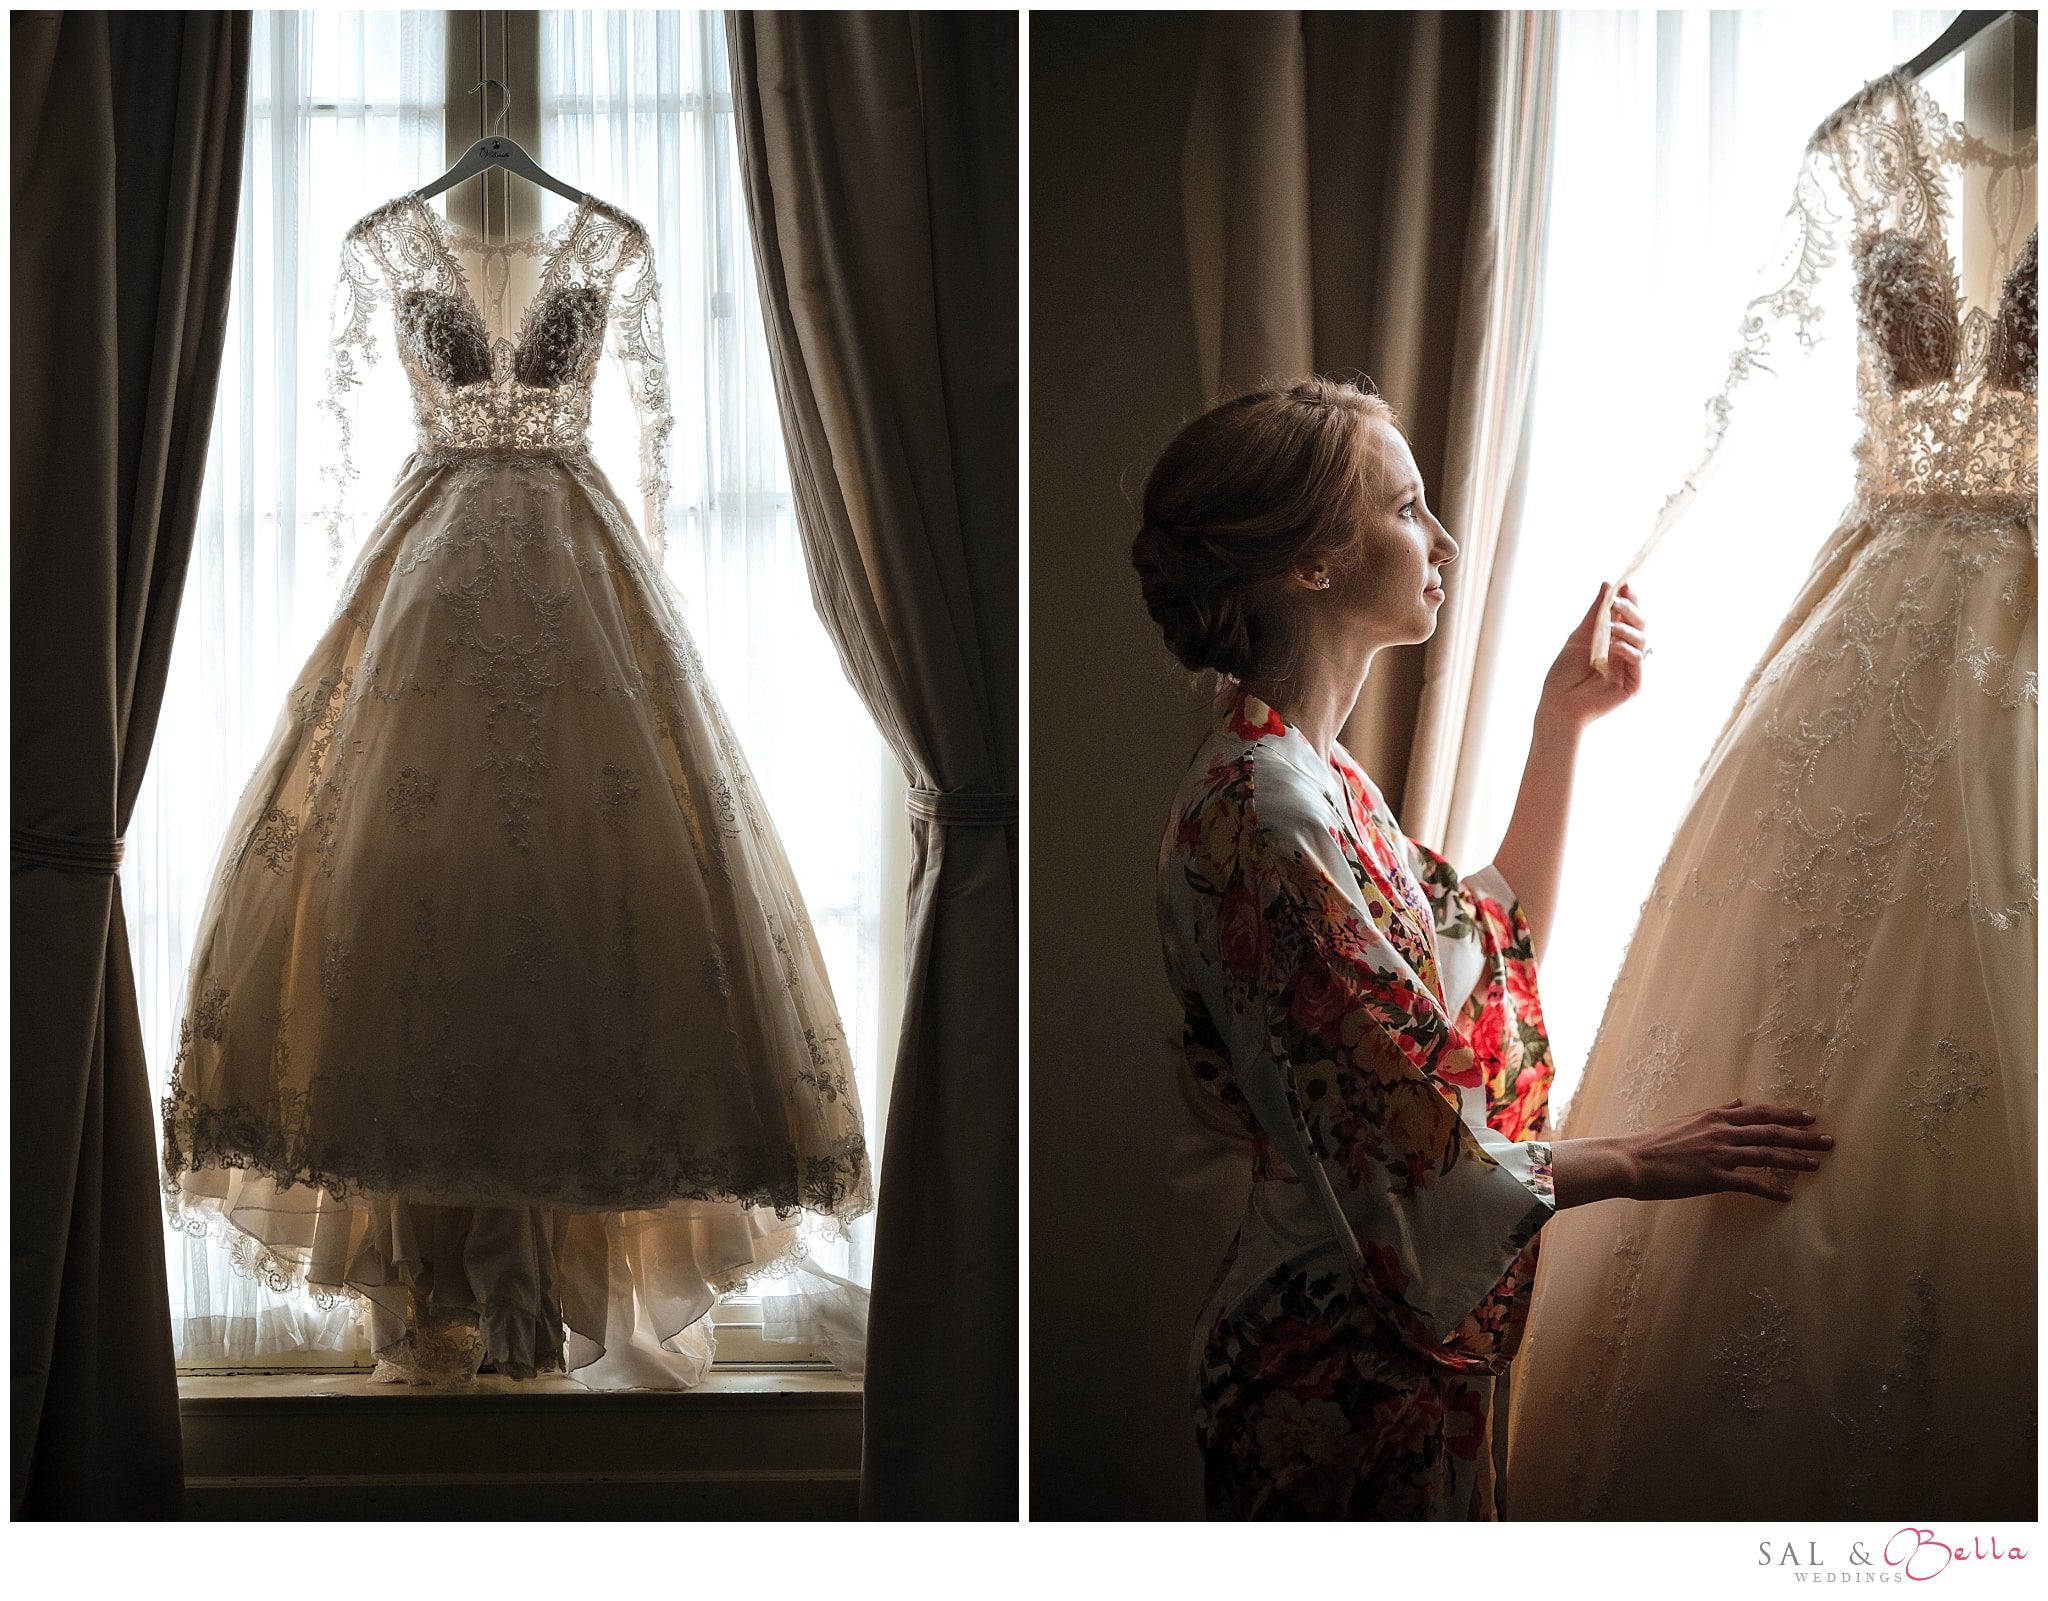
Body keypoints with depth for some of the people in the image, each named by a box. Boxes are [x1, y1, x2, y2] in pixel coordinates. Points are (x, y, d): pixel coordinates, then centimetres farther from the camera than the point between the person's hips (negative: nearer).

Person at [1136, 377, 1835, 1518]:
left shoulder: (1307, 772, 7)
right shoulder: (1268, 815, -24)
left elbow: (1500, 944, 17)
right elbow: (1406, 1166, -25)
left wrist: (1563, 725, 12)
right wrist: (1639, 1161, -13)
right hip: (1341, 1371, -10)